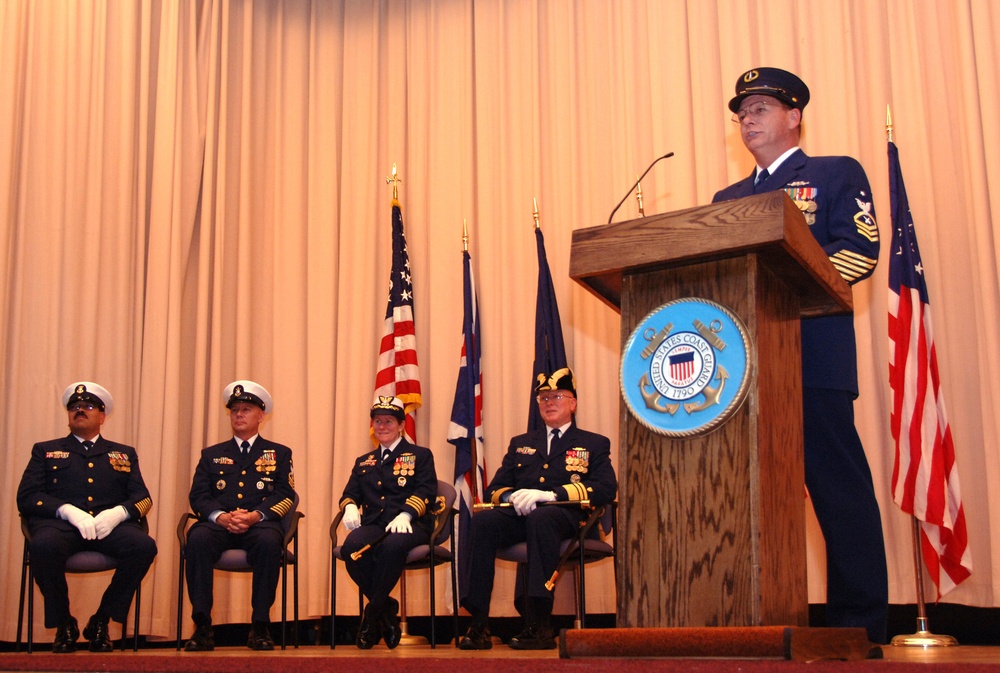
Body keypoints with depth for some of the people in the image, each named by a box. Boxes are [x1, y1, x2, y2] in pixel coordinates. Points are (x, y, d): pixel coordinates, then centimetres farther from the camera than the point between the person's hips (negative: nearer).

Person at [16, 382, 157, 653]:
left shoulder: (124, 454, 26)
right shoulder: (45, 450, 24)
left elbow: (143, 498, 14)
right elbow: (26, 497, 9)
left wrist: (117, 513, -11)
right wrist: (68, 510, -11)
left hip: (109, 525, 1)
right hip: (60, 523, -1)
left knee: (144, 546, -32)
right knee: (43, 546, -37)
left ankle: (101, 621, -12)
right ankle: (64, 624, -12)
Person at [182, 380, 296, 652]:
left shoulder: (279, 454, 19)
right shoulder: (212, 454, 24)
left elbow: (286, 496, 5)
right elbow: (198, 496, 10)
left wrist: (256, 515, -15)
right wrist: (221, 517, -12)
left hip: (259, 525, -1)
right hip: (219, 525, 2)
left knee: (269, 541, -38)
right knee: (197, 538, -34)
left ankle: (260, 626, -30)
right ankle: (202, 626, -32)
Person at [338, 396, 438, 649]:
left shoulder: (421, 455, 16)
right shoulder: (363, 462, 30)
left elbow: (426, 492, 0)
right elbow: (350, 493, 21)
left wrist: (406, 514, -19)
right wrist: (350, 506, -5)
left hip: (409, 524, -3)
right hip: (373, 524, 3)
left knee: (392, 545, -40)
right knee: (351, 547, -33)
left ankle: (373, 614, -22)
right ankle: (387, 609, -16)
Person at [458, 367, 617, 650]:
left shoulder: (594, 444, 17)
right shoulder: (520, 443, 28)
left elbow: (606, 488, -2)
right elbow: (494, 489, 19)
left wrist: (550, 494, -15)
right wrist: (513, 497, -7)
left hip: (565, 515, -3)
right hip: (519, 515, 3)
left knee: (540, 518, -39)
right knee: (482, 521, -30)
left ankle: (539, 625, -41)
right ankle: (478, 623, -33)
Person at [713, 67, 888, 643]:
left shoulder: (838, 174, 11)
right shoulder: (727, 199, 25)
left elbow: (861, 250, -4)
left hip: (814, 357, -5)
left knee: (839, 487, -6)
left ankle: (860, 626, -1)